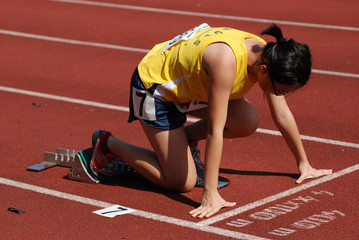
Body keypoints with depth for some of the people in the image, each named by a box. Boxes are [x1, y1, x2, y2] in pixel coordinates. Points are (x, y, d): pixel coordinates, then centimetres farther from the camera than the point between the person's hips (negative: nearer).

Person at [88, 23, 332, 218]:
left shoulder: (268, 56, -15)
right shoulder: (227, 60, -40)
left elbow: (282, 114, -1)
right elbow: (215, 129, -39)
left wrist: (303, 163, 7)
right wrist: (210, 194, -37)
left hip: (188, 84, 8)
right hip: (153, 83, -8)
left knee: (248, 123, -14)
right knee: (181, 182, -8)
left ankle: (186, 139, 12)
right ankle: (108, 143, 8)